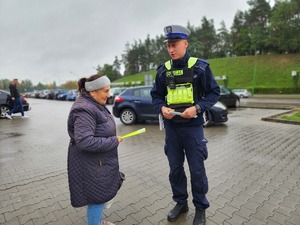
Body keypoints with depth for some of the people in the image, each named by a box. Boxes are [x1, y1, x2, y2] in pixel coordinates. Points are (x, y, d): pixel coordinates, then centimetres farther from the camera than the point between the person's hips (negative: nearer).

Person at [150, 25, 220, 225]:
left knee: (197, 169, 7)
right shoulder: (163, 70, 4)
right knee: (175, 167, 13)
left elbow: (214, 93, -2)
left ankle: (201, 208, 30)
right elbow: (156, 96, 10)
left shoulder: (200, 67, -5)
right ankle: (181, 203, 35)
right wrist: (162, 108, -11)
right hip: (171, 126, 4)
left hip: (192, 126, -3)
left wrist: (197, 108, -18)